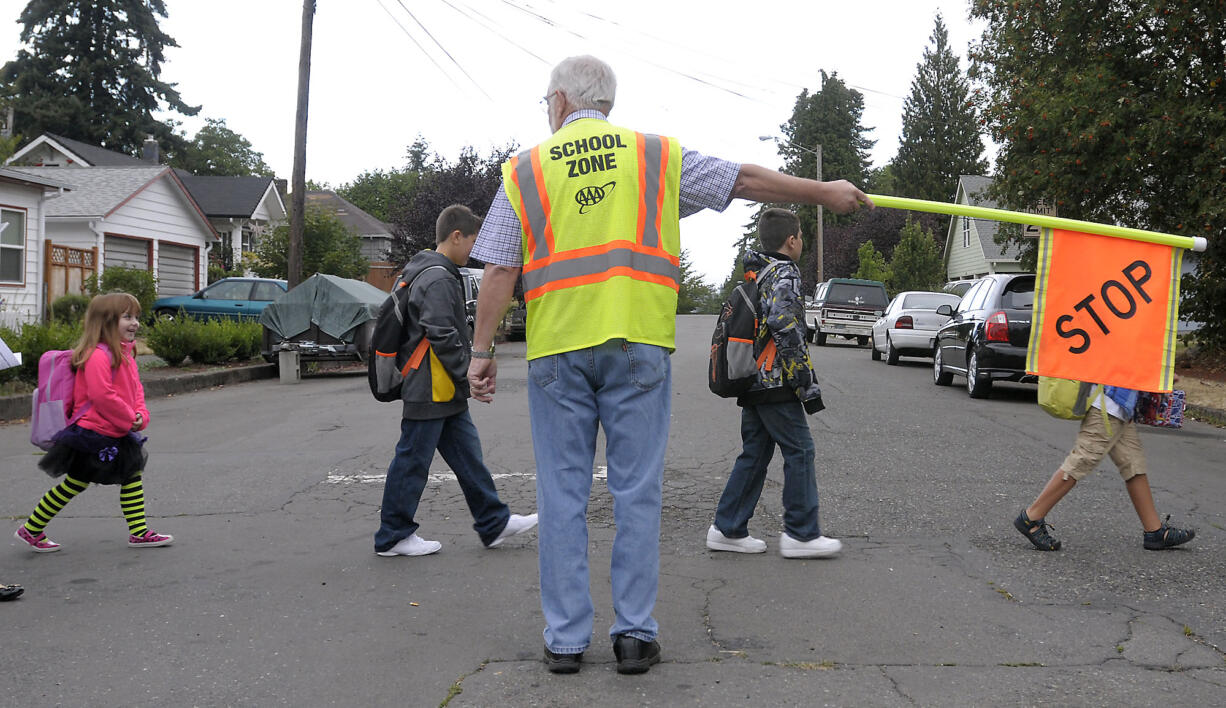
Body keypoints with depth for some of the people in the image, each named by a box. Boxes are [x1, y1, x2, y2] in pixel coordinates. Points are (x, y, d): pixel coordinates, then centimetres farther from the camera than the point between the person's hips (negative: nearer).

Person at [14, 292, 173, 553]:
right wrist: (128, 419, -16)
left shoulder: (125, 353, 11)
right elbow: (102, 395, -27)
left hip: (117, 434, 10)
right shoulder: (98, 355, -21)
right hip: (93, 434, -10)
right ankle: (31, 529, 16)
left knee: (133, 477, 9)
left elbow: (135, 388, 17)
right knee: (73, 485, 1)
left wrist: (140, 415, -1)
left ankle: (139, 533, 16)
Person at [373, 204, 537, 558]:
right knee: (413, 461, 0)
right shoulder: (438, 279, -17)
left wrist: (462, 377, 22)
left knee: (468, 457, 13)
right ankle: (393, 535, 10)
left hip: (445, 393, 11)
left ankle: (494, 523, 19)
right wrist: (467, 374, -16)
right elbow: (442, 336, -24)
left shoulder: (430, 273, 17)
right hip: (430, 391, -11)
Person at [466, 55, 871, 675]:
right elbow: (745, 181, 14)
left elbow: (499, 271, 3)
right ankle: (635, 633, 10)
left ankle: (565, 638, 11)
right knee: (637, 493, 6)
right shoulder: (657, 155, 10)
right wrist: (824, 194, 25)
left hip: (556, 350, 0)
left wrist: (482, 352, 7)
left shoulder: (524, 170, 9)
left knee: (562, 495, 6)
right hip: (636, 345, 0)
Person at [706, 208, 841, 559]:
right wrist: (808, 383, -18)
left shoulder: (751, 274, 18)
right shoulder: (784, 274, -10)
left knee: (754, 453, 12)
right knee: (799, 450, -3)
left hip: (750, 382, 9)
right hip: (776, 383, -9)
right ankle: (801, 533, 0)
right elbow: (785, 326, -22)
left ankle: (727, 529, 13)